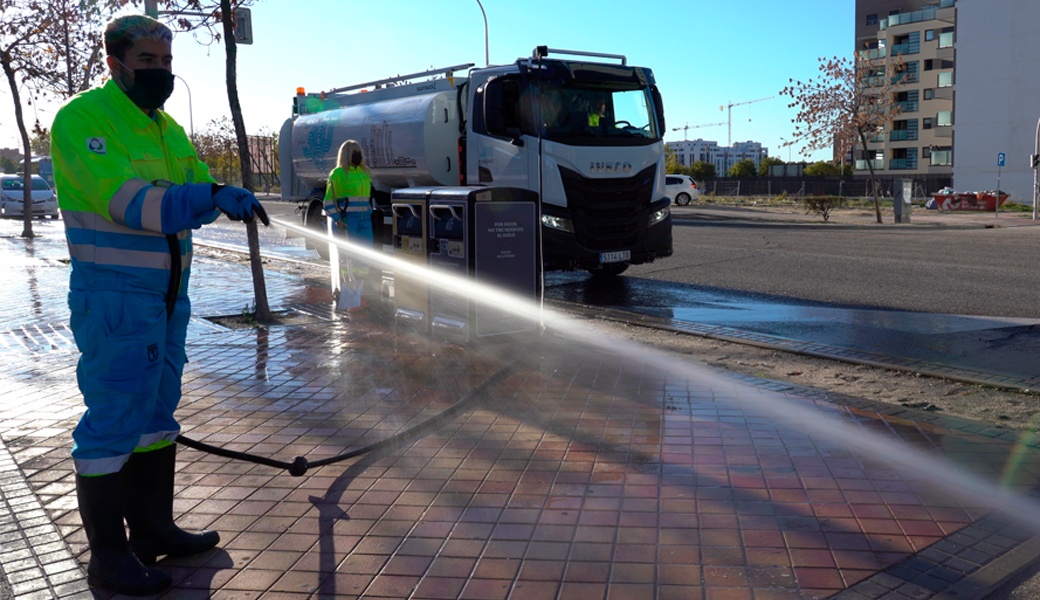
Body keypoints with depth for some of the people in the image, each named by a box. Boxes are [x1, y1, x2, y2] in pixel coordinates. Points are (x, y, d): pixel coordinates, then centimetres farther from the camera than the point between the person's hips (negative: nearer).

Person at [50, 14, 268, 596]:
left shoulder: (168, 128, 14)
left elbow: (197, 192, 10)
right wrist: (211, 198, -28)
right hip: (113, 299, -8)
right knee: (113, 421, -4)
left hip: (168, 295, 8)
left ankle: (154, 527, 27)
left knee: (158, 411, 14)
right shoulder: (82, 118, -11)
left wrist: (222, 198, -13)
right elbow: (125, 201, -23)